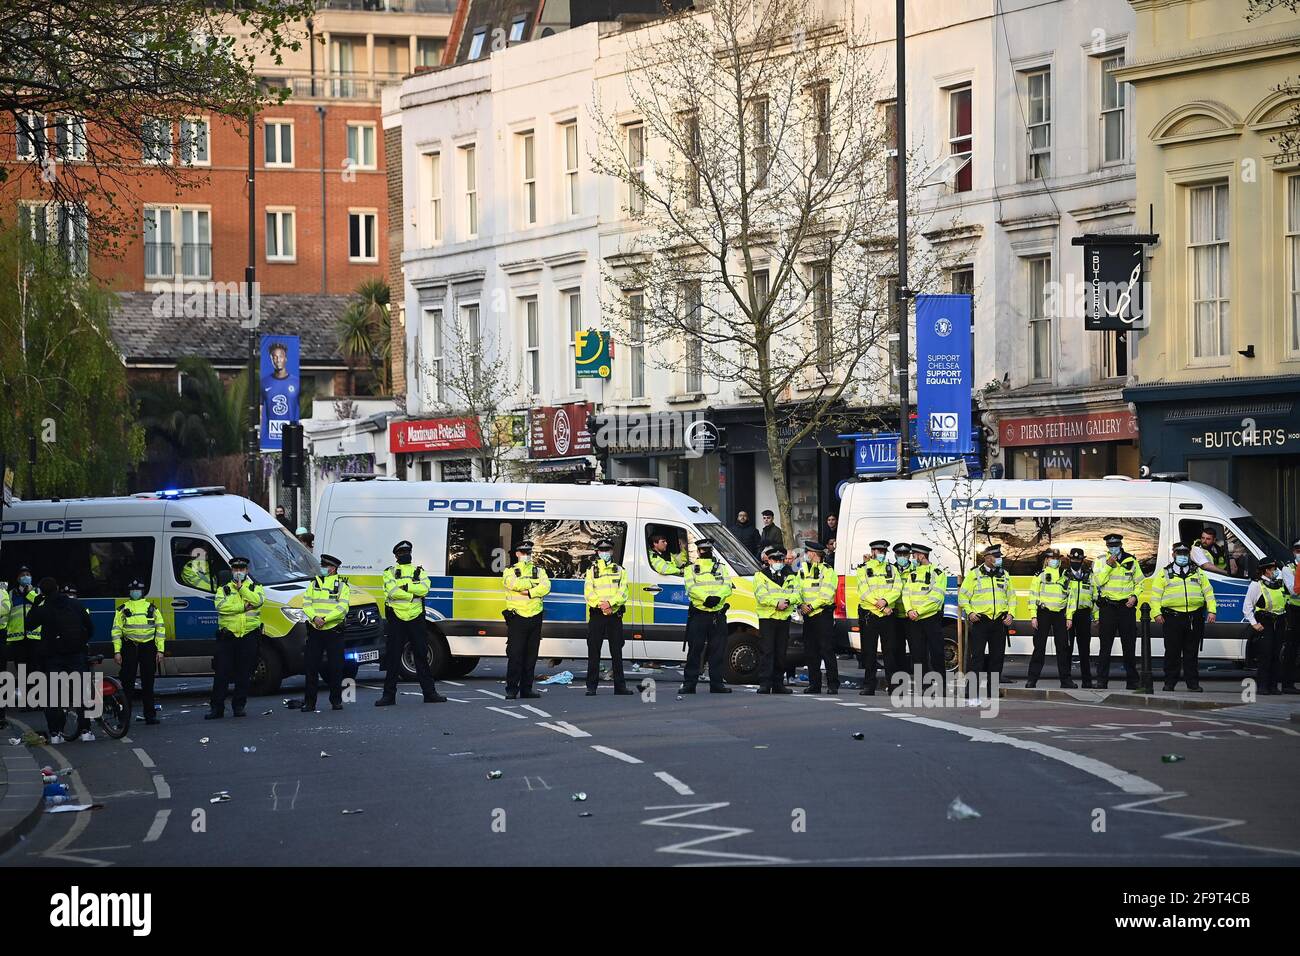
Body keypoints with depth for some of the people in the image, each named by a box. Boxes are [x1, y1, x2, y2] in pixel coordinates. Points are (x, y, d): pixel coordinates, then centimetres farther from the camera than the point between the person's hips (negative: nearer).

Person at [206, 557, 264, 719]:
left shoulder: (255, 587, 12)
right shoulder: (224, 589, 11)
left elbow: (258, 600, -10)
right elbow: (221, 606, -9)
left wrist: (241, 588, -10)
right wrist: (244, 607, -11)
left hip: (249, 637, 1)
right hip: (227, 636, -1)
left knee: (244, 674, 4)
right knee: (222, 674, -4)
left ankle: (239, 706, 12)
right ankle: (217, 708, -2)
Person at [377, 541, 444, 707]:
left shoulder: (418, 571, 13)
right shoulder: (390, 572, 6)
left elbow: (424, 588, -6)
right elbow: (392, 592, -11)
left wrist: (405, 587, -13)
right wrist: (413, 594, -11)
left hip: (416, 618, 2)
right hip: (396, 618, -2)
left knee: (422, 656, 4)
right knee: (393, 658, 0)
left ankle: (430, 693, 8)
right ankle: (389, 695, 4)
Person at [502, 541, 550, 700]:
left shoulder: (539, 571, 13)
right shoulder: (509, 571, 6)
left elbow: (545, 587, -5)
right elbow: (513, 583, -17)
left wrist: (528, 592, -16)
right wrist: (533, 585, -7)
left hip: (535, 616, 3)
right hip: (517, 617, -3)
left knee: (531, 655, 6)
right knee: (515, 655, -8)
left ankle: (526, 688, 11)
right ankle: (511, 689, -7)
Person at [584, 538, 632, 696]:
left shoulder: (619, 570, 12)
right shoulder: (592, 571, 10)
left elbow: (623, 592, 0)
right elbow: (588, 592, -2)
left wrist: (610, 603, -17)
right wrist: (601, 604, -17)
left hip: (615, 614, 1)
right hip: (596, 614, -1)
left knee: (617, 651, 3)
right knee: (594, 652, -2)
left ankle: (620, 685, 7)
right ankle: (591, 686, 0)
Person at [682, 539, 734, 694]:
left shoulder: (720, 568, 17)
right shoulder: (691, 569, 9)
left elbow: (727, 587, 2)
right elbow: (691, 587, -8)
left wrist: (718, 597, -20)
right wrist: (706, 598, -25)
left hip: (718, 615, 3)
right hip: (698, 614, -3)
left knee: (718, 651, 1)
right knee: (695, 650, -3)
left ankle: (717, 683, 6)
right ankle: (689, 683, 0)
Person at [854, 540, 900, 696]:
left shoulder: (892, 570, 13)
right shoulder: (863, 570, 6)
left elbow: (897, 590, 0)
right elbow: (864, 592, -6)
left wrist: (885, 600, -19)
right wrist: (882, 607, -13)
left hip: (888, 616, 1)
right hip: (868, 616, -1)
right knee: (869, 652, 0)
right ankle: (869, 686, 3)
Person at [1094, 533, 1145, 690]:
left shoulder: (1131, 561, 8)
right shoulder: (1100, 561, 3)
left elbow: (1139, 582, 13)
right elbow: (1098, 581, -10)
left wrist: (1134, 596, -2)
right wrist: (1109, 565, -15)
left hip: (1127, 605, 1)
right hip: (1108, 606, -1)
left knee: (1129, 644, 3)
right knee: (1105, 644, -2)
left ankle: (1132, 681, 9)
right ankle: (1101, 681, 1)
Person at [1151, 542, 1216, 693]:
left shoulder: (1199, 573, 16)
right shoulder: (1164, 573, 9)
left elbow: (1208, 592, 15)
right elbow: (1155, 594, 5)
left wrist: (1211, 611, 3)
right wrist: (1157, 613, -6)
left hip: (1194, 618, 2)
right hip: (1173, 617, -2)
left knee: (1192, 652, 5)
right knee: (1172, 652, 0)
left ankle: (1193, 682, 10)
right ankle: (1170, 683, 6)